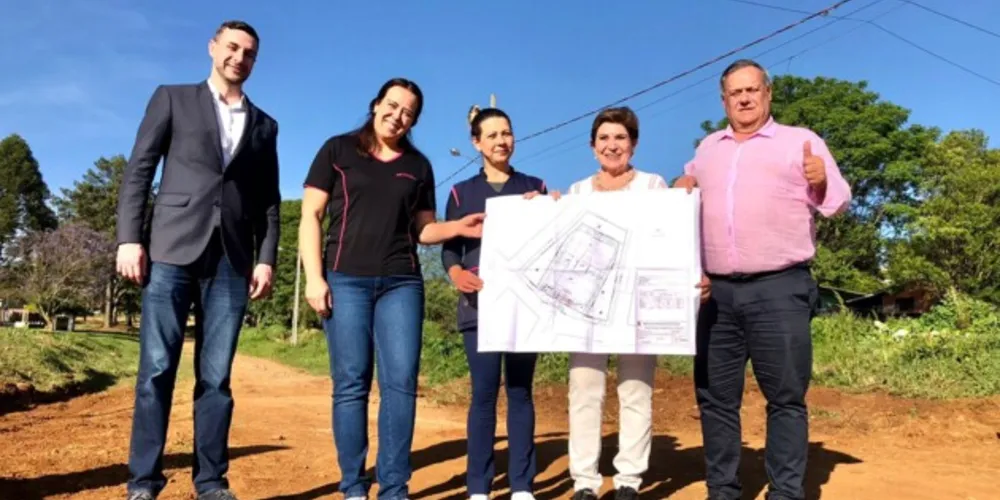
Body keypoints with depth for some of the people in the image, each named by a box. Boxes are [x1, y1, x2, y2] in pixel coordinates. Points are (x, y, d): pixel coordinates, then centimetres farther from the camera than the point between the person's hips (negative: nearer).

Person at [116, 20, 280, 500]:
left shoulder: (264, 125, 19)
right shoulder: (172, 99, 13)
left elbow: (269, 200, 14)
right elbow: (138, 170, 6)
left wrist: (266, 258, 3)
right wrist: (129, 237, -5)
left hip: (232, 260, 2)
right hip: (172, 249, -2)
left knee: (216, 376, 2)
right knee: (157, 370, -3)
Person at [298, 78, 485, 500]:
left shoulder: (418, 166, 15)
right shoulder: (338, 150, 7)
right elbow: (311, 216, 3)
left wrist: (459, 227, -3)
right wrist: (314, 277, -7)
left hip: (402, 282, 2)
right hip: (346, 279, -2)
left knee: (401, 381, -4)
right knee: (351, 383, -1)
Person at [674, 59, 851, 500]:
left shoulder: (801, 141, 6)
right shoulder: (708, 147, 18)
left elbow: (838, 202, 1)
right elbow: (695, 179, 34)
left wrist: (822, 182, -21)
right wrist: (684, 184, 11)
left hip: (779, 289, -4)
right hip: (718, 291, 4)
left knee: (786, 397, -1)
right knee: (715, 396, 7)